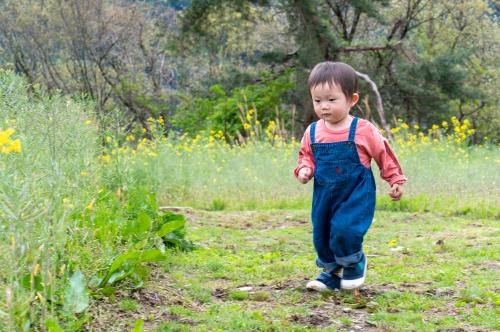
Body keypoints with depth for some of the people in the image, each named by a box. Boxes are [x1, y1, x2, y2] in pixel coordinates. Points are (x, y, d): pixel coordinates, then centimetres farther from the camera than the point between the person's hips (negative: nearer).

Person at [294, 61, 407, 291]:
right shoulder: (313, 132, 0)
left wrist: (396, 180, 7)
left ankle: (354, 263, 8)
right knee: (321, 236, 8)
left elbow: (383, 154, 2)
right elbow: (306, 156, 15)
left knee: (343, 229, -22)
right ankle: (332, 272, 32)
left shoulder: (364, 130, -10)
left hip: (356, 194, -5)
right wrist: (304, 169, -7)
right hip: (324, 195, 5)